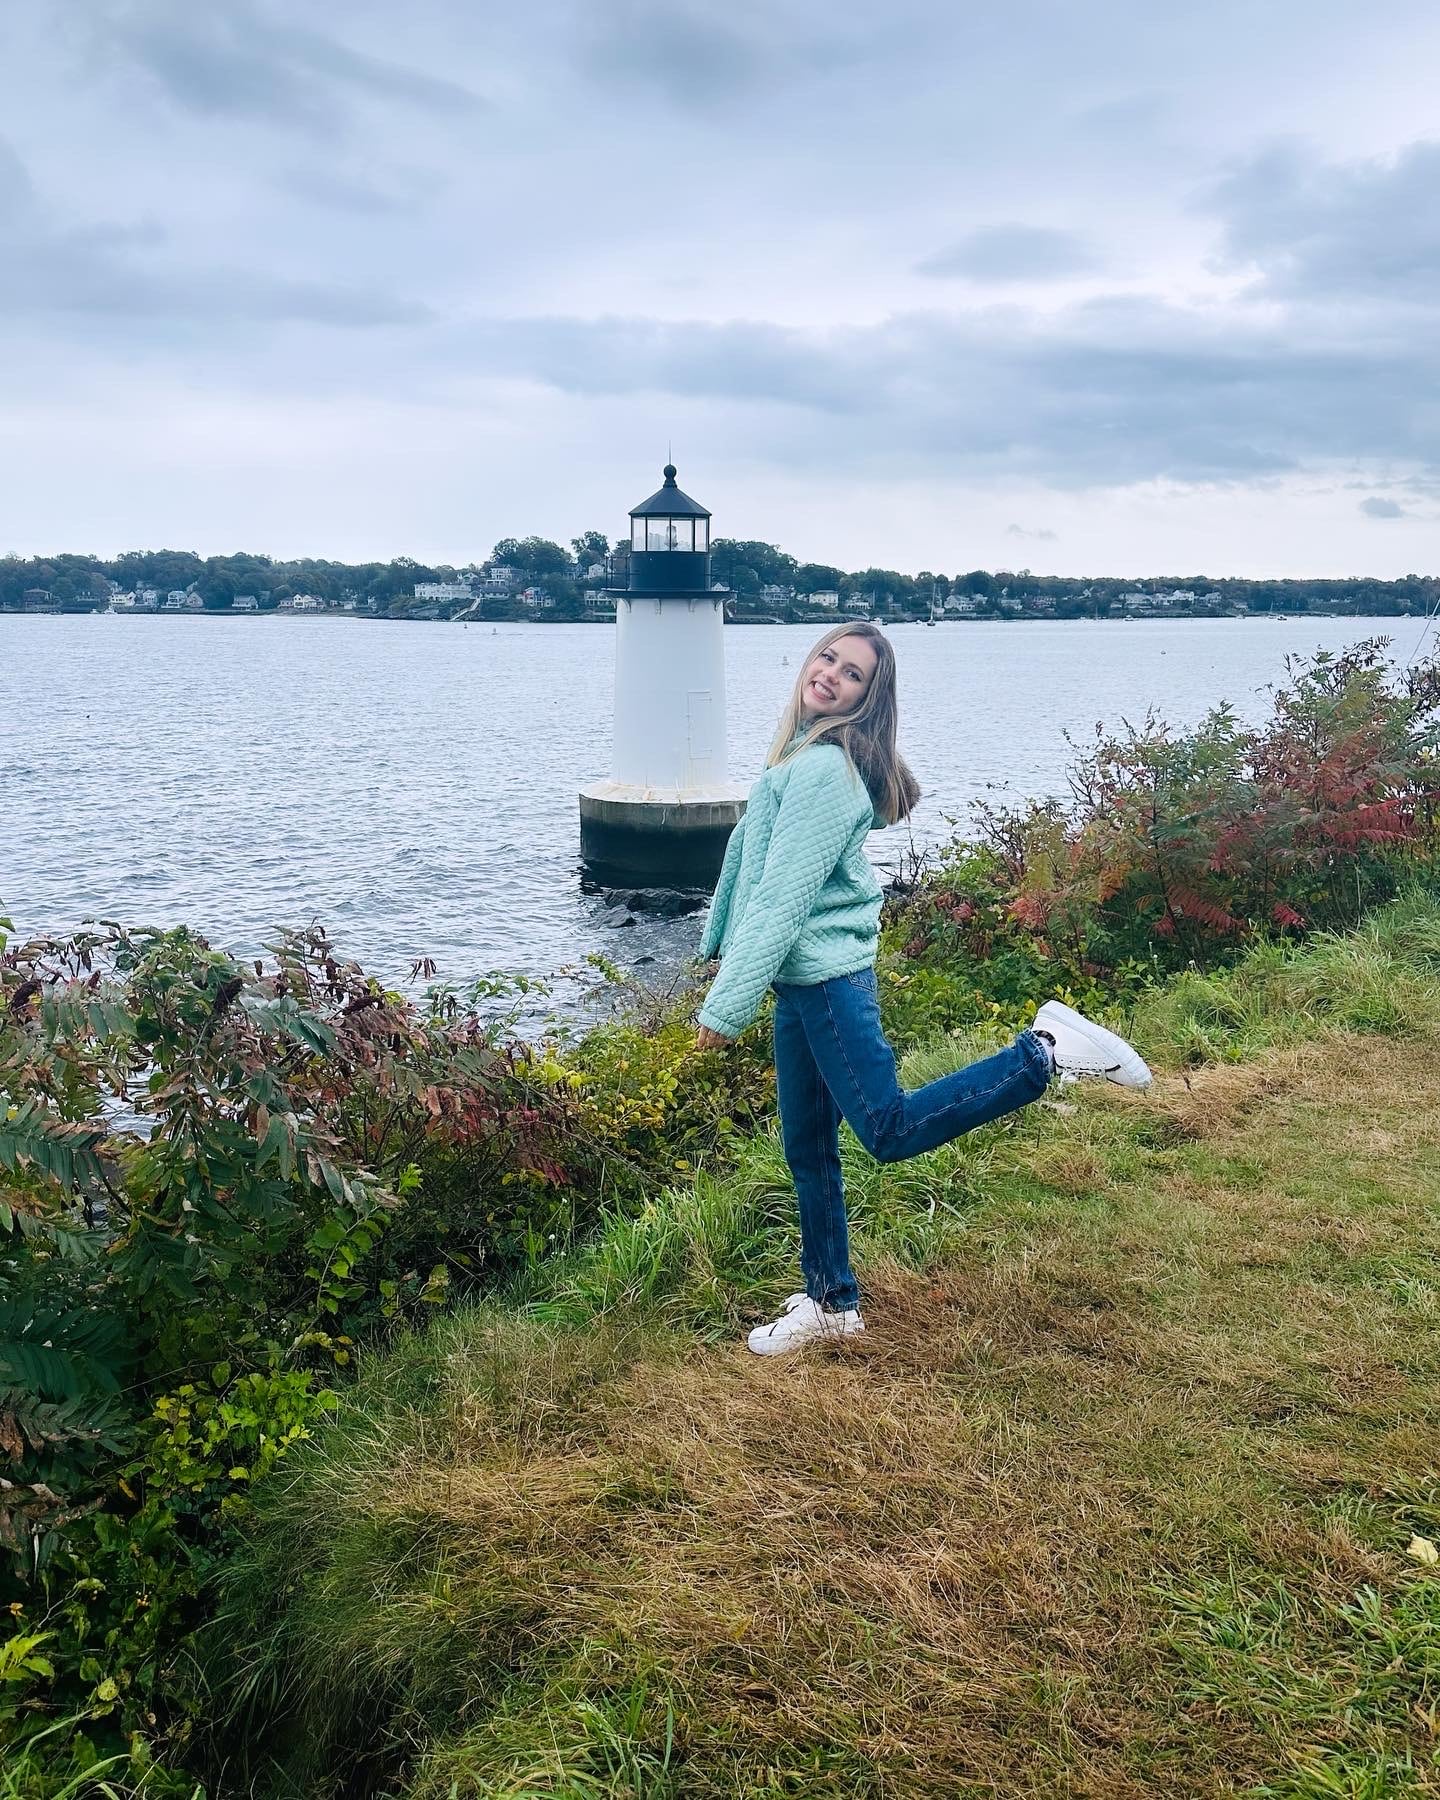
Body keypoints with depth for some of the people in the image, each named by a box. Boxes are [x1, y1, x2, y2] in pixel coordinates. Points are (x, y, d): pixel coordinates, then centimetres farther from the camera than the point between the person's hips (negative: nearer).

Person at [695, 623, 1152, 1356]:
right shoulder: (802, 754, 12)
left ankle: (1043, 1052, 0)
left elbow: (784, 896, -20)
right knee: (807, 1150, 14)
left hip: (828, 977, -9)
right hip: (799, 980, 9)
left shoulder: (826, 769, -18)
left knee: (891, 1129, -8)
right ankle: (830, 1302, 26)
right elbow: (753, 860, 20)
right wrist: (723, 948, 24)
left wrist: (728, 1005, -18)